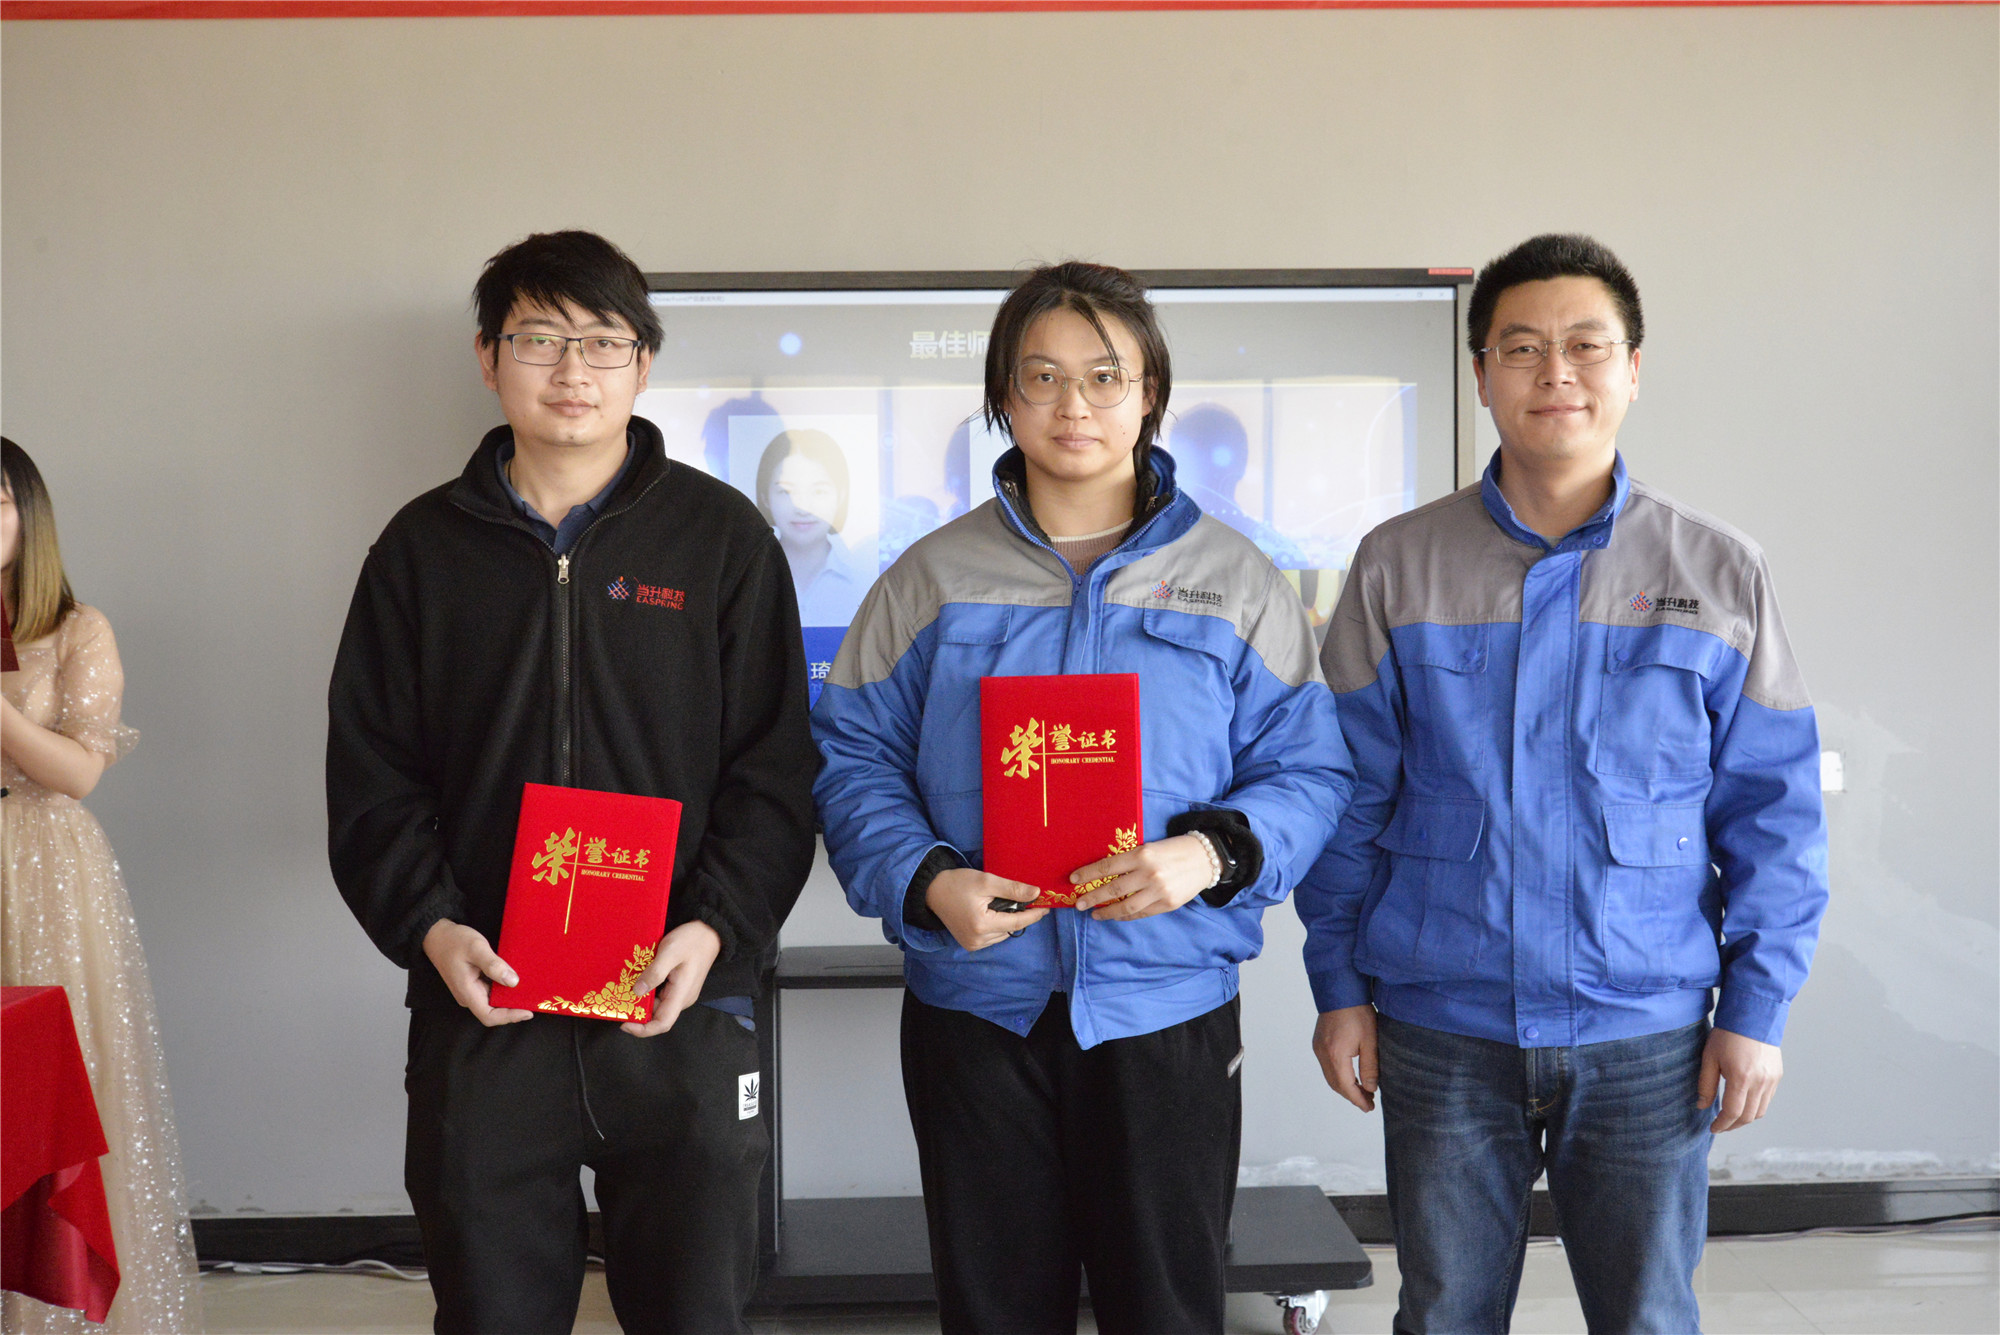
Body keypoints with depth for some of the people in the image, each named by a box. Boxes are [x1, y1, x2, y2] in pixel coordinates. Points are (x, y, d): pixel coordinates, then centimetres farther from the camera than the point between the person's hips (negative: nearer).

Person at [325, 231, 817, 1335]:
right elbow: (369, 776, 6)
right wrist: (427, 925, -10)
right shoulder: (424, 547, 8)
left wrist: (717, 927, -13)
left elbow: (774, 769, 1)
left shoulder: (722, 535, 4)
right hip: (478, 1008, 1)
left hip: (682, 1004, -1)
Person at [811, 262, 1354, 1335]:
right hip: (975, 1004, 1)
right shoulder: (933, 578, 4)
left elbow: (1307, 769, 2)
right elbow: (854, 757, 3)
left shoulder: (1232, 581, 3)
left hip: (1168, 1004, 0)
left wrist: (1213, 854, -18)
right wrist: (926, 882, -14)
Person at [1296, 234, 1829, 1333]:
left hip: (1647, 1035, 0)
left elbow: (1773, 813, 2)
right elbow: (1350, 796, 3)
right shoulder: (1398, 567, 0)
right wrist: (1340, 987, 1)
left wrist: (1757, 1007, -1)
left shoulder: (1719, 575, 0)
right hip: (1442, 1029, 0)